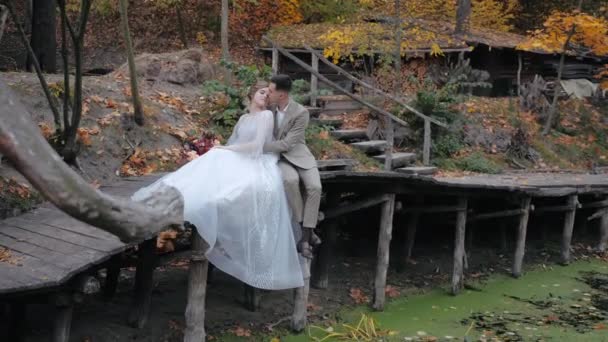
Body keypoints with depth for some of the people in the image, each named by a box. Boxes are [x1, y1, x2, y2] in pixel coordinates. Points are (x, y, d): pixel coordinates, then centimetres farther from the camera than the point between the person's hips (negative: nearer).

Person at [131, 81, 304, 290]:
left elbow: (257, 145, -10)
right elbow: (232, 143, 22)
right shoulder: (243, 118, 25)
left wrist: (226, 149, -7)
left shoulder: (266, 115, 2)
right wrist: (219, 152, 0)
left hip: (256, 166, -6)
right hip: (237, 163, 6)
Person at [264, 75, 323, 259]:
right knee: (290, 180, -33)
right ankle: (305, 228, -20)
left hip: (298, 156, -2)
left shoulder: (301, 113, -17)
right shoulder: (270, 106, -1)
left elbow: (287, 144, -21)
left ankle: (305, 238, -23)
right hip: (277, 157, 2)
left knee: (314, 187, -29)